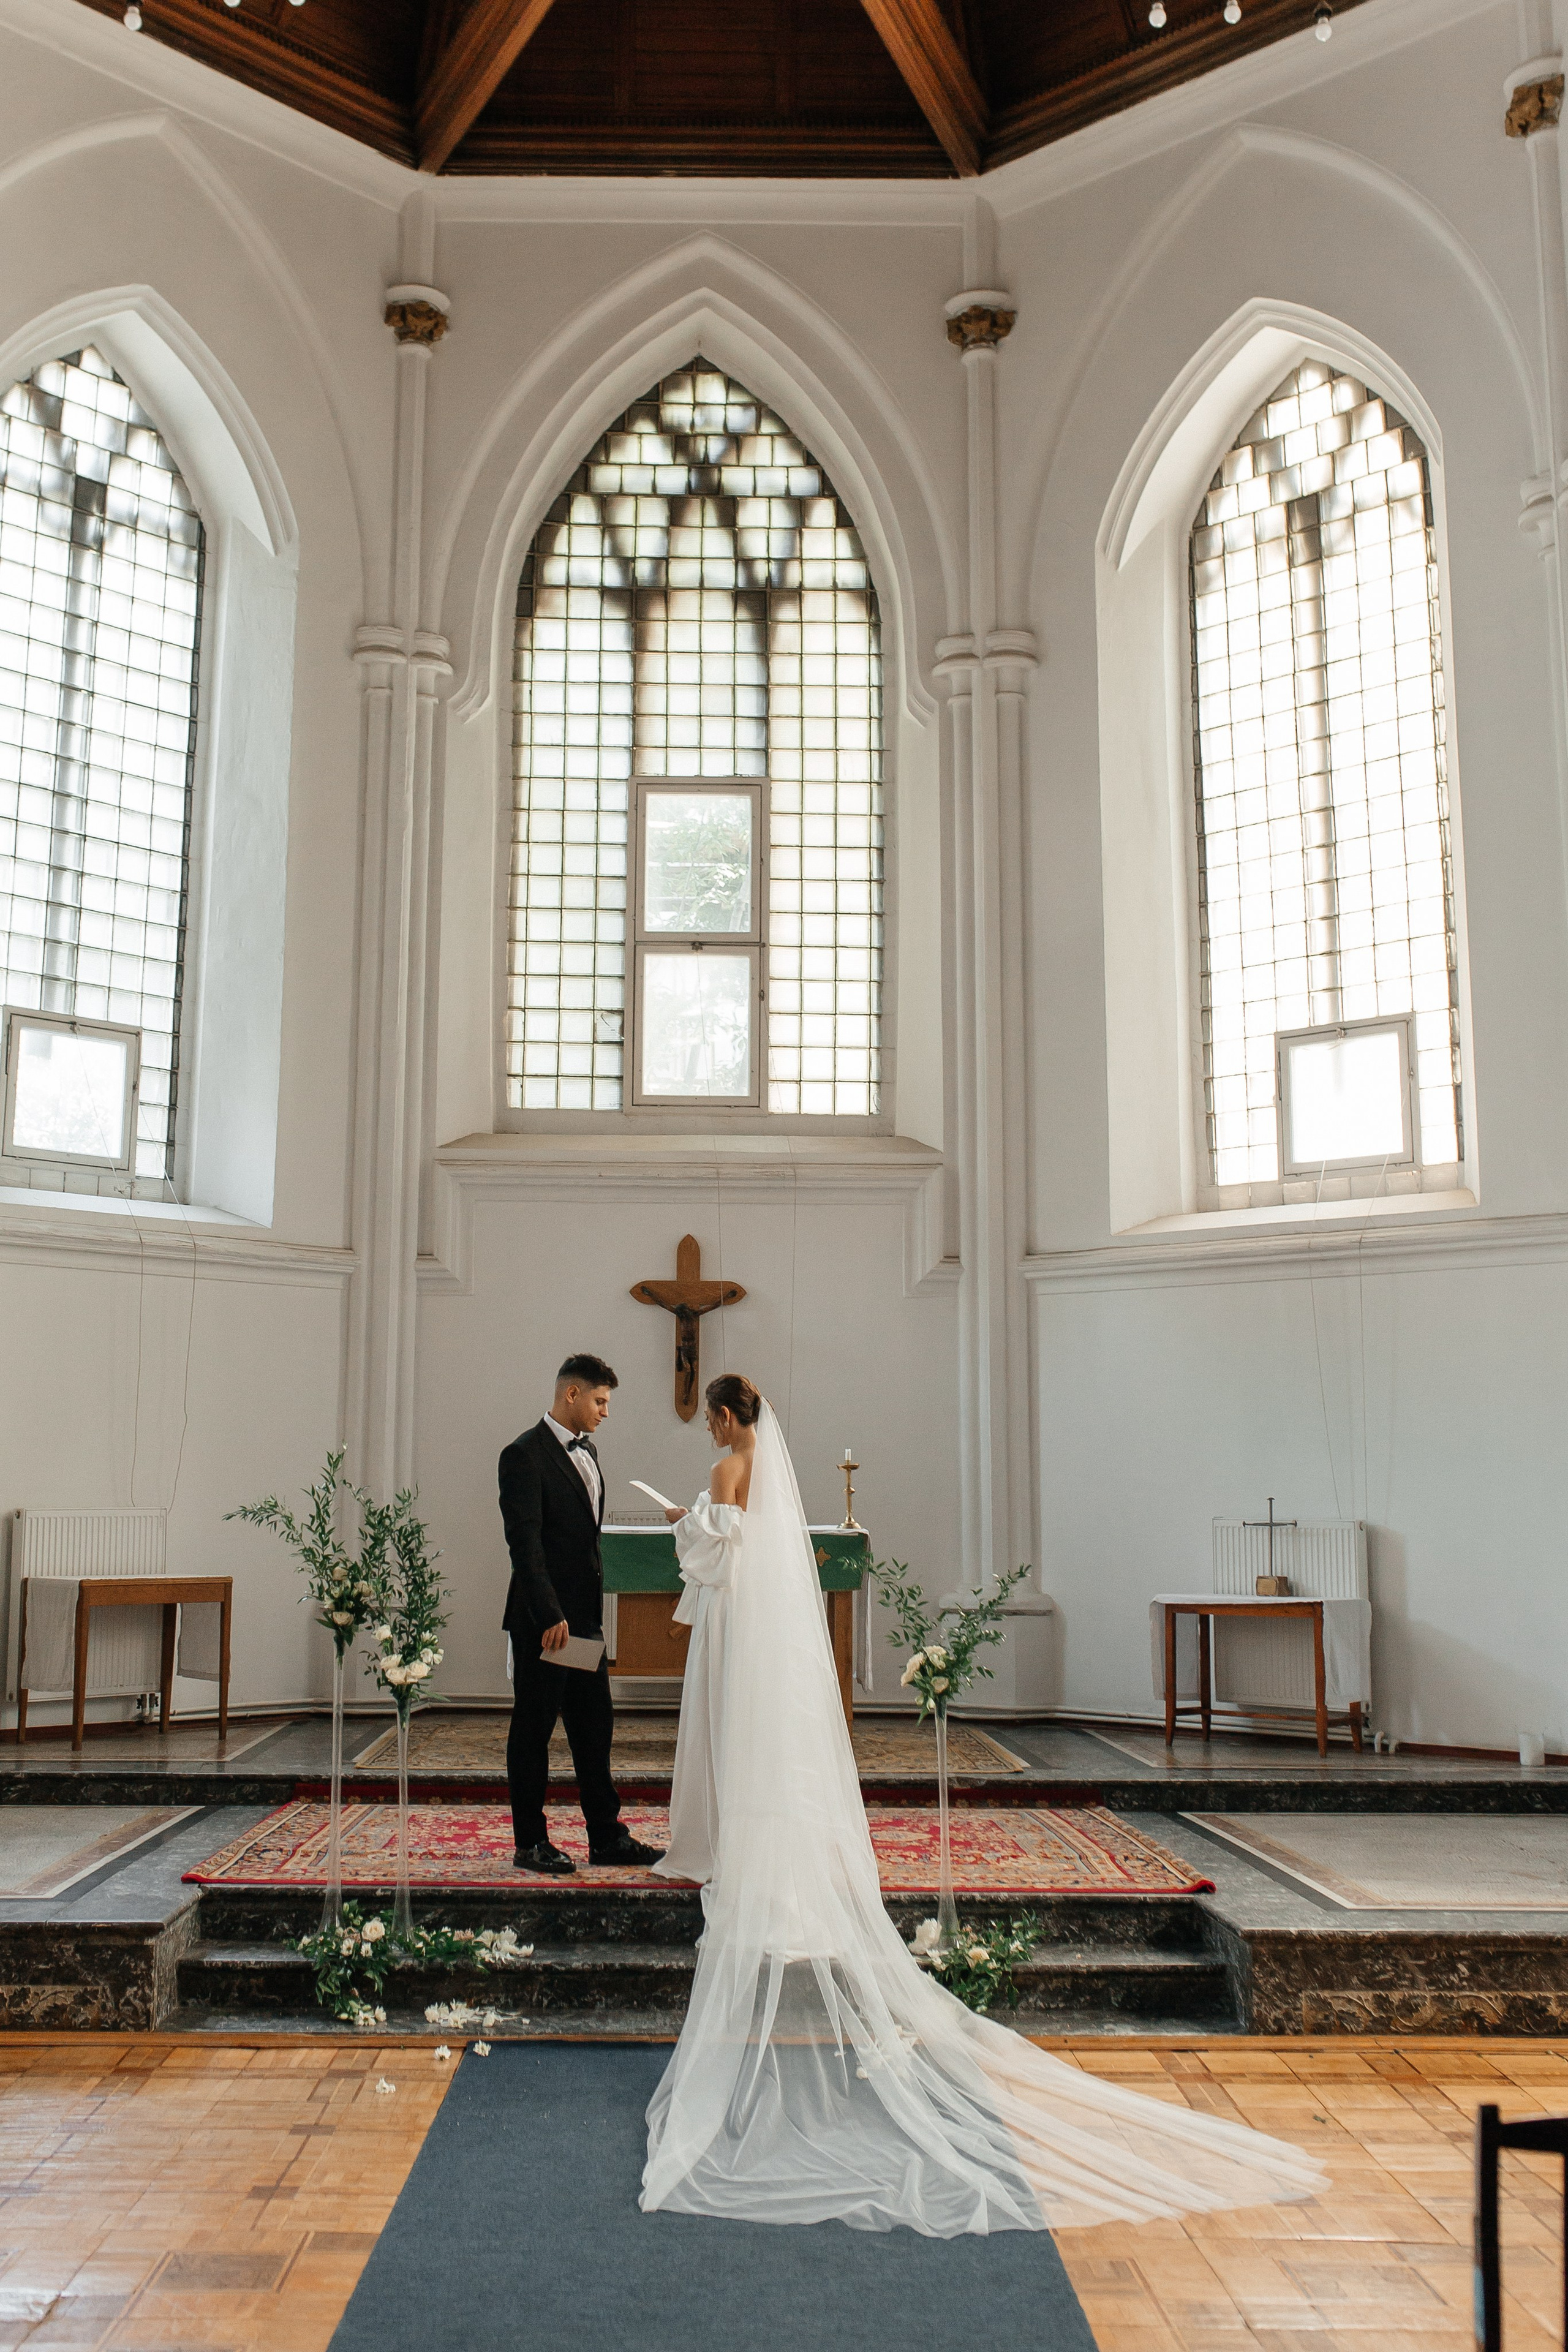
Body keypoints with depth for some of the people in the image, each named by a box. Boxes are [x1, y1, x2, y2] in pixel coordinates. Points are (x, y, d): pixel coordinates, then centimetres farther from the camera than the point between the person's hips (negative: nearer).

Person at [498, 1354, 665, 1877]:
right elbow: (524, 1543, -19)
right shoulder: (525, 1455, -14)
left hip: (584, 1616, 8)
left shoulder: (585, 1450, 14)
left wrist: (593, 1610, 15)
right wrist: (550, 1616, -23)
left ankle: (607, 1837, 20)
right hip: (543, 1620, -8)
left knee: (595, 1727, 12)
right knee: (533, 1730, 3)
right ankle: (530, 1843, 13)